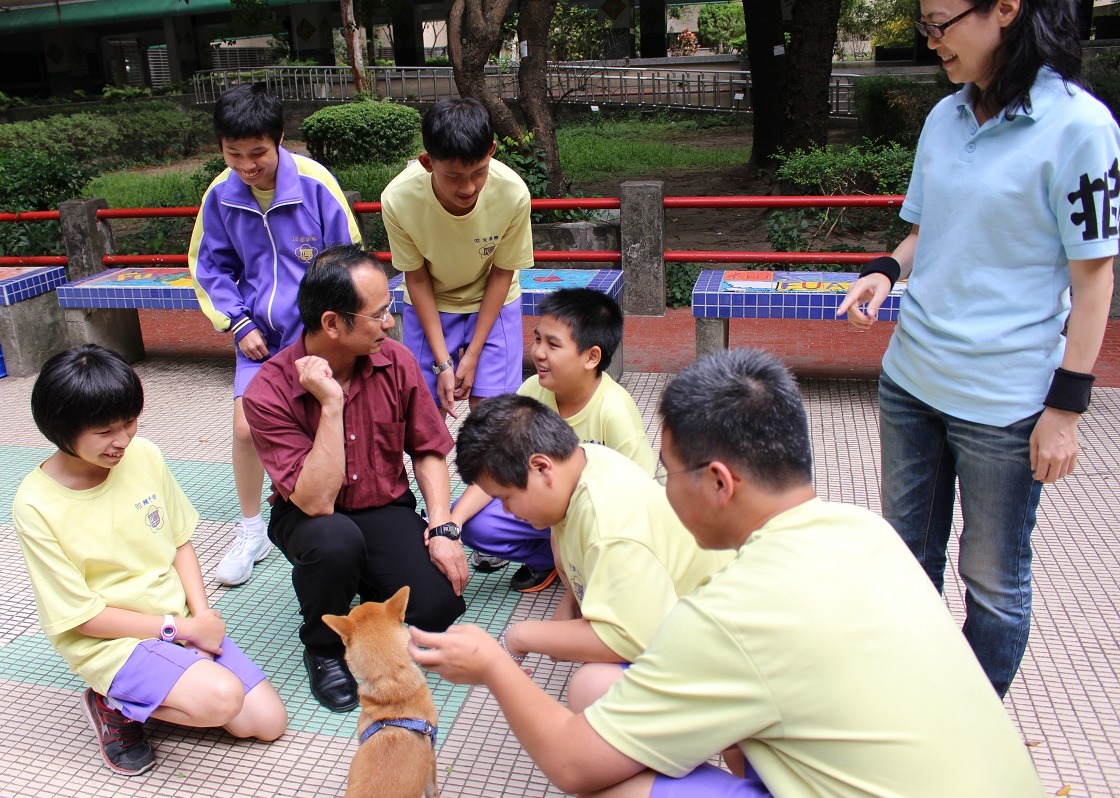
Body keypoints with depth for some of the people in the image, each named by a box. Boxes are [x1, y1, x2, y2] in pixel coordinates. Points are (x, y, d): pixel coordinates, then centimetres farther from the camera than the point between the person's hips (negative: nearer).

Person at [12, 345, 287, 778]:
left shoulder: (144, 455, -5)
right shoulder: (36, 505, -18)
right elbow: (83, 616, -14)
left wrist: (202, 615, -8)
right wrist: (180, 628, -16)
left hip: (180, 618, 5)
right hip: (109, 640, -5)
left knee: (269, 722, -2)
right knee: (221, 698, -29)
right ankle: (113, 704, -1)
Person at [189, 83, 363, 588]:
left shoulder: (315, 183, -14)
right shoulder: (220, 196, -4)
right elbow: (210, 267, 9)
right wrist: (239, 324, -2)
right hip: (258, 336, 3)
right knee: (245, 427, -3)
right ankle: (250, 533, 18)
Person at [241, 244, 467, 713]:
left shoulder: (396, 362, -11)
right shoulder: (269, 391, -22)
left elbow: (427, 450, 0)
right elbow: (316, 502, -28)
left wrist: (442, 528, -13)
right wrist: (331, 404, -34)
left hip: (386, 509, 3)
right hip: (307, 516, -2)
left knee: (439, 606, -21)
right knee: (336, 539, -38)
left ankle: (371, 590, 16)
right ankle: (324, 648, -5)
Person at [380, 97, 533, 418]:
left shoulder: (513, 193, -30)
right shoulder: (398, 199, -28)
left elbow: (502, 272, -14)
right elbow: (417, 277, -14)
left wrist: (473, 353, -13)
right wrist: (442, 361, -16)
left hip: (493, 303, 0)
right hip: (430, 306, 1)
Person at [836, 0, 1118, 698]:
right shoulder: (946, 117, 6)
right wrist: (887, 271, -4)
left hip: (1004, 399, -6)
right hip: (911, 378, 7)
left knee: (993, 577, 10)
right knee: (908, 550, 19)